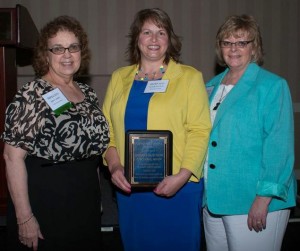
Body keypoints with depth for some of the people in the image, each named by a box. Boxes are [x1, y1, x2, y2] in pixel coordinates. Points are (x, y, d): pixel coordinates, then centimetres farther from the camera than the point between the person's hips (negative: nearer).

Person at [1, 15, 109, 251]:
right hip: (44, 203, -6)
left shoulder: (88, 93, 6)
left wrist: (95, 199, 15)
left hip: (87, 204, 6)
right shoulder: (31, 96, -14)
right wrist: (24, 218, -19)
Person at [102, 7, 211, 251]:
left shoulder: (189, 77, 0)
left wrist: (182, 176, -16)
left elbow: (200, 131, -7)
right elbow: (107, 129, 9)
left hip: (178, 187, -3)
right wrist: (114, 166, -6)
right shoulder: (119, 78, 10)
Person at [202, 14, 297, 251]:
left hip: (253, 203, -6)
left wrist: (264, 198, -20)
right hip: (213, 199, 6)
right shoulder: (212, 86, 12)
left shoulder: (272, 86, -8)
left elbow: (279, 146, -14)